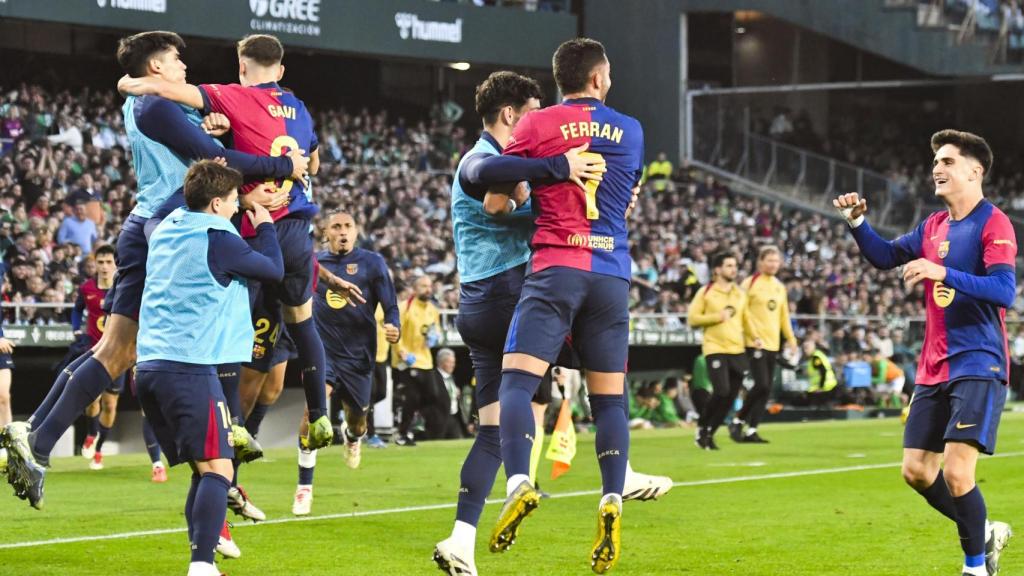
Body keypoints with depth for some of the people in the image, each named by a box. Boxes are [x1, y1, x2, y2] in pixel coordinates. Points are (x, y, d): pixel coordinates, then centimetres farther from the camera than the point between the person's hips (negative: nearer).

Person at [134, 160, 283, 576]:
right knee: (217, 470, -9)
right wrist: (265, 226, 20)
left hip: (150, 368, 8)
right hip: (190, 367, -8)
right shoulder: (217, 241, -7)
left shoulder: (165, 231, 15)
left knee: (203, 471, 14)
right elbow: (273, 270, 5)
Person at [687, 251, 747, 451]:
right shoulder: (706, 292, -1)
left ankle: (709, 434, 16)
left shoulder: (741, 293, 14)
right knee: (721, 392, -18)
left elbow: (746, 319, 21)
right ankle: (701, 428, 4)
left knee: (731, 397, 1)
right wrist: (716, 317, -13)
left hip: (737, 350, 5)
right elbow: (692, 318, -3)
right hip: (715, 349, -5)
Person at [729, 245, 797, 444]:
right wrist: (754, 335, -15)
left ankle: (751, 430, 9)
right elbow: (743, 312, -9)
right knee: (762, 385, -16)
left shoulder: (780, 287, 15)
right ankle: (738, 421, 1)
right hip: (755, 343, -7)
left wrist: (790, 338, 10)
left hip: (773, 344, 7)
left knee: (767, 389, 3)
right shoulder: (750, 284, -5)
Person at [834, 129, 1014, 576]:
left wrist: (943, 273, -29)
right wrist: (857, 223, 6)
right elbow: (886, 257, 24)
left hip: (977, 367, -8)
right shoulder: (934, 226, 13)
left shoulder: (993, 224, -9)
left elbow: (1004, 290, -21)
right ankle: (983, 534, 26)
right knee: (917, 471, 5)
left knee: (956, 472, -16)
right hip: (933, 368, 8)